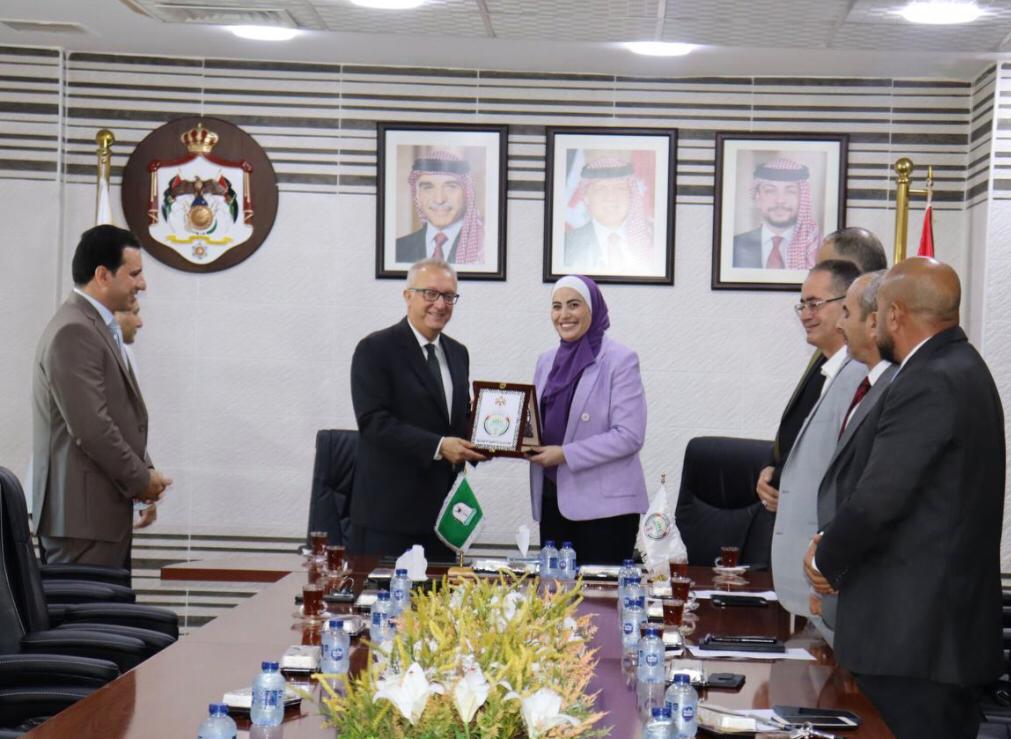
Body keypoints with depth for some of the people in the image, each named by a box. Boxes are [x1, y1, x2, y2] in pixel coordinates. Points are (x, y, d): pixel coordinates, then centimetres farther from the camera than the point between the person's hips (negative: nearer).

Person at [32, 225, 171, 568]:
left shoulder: (97, 327, 17)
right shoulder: (73, 333, -16)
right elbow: (90, 427, -21)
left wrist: (143, 472, 9)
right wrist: (140, 479, -9)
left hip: (101, 509, 10)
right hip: (81, 513, -10)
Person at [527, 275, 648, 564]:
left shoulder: (620, 360, -6)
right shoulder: (546, 361, 14)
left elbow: (630, 436, -13)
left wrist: (565, 454, -17)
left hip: (605, 505, -6)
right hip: (553, 500, 6)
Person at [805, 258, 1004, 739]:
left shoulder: (929, 384, -18)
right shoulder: (961, 367, 14)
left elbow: (879, 497, -21)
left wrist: (826, 559, -4)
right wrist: (833, 545, 6)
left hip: (912, 634, -10)